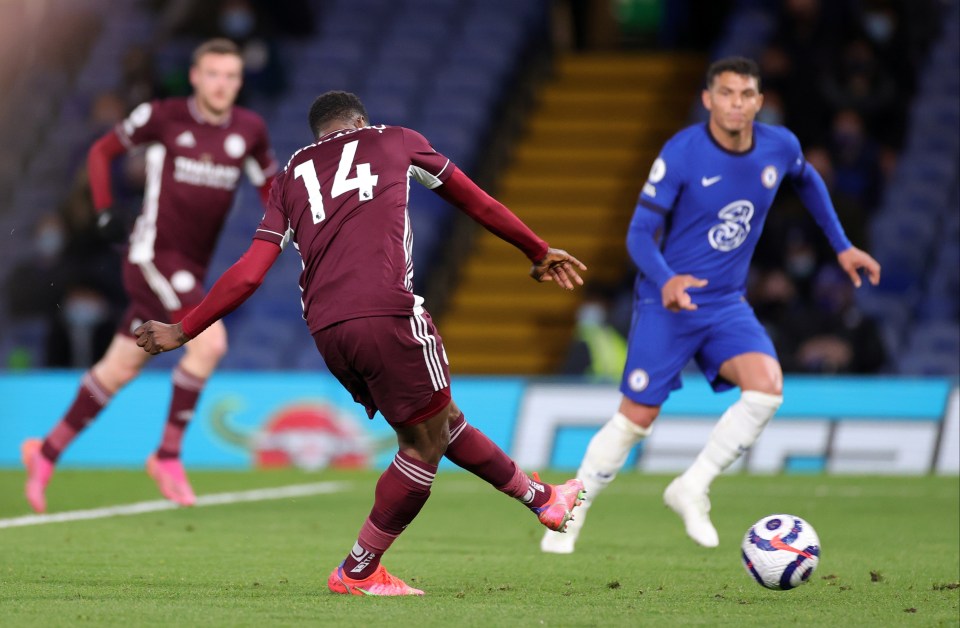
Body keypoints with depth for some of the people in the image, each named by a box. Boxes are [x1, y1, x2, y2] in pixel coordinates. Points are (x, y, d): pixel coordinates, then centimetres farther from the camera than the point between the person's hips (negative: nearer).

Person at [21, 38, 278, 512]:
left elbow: (270, 185, 17)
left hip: (191, 268, 5)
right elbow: (102, 151, 7)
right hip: (153, 254, -5)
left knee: (121, 368, 11)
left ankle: (48, 451, 25)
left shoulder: (249, 130, 4)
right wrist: (104, 210, -4)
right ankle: (168, 455, -10)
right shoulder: (162, 117, -6)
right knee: (210, 341, -23)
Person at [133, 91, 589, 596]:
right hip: (386, 313, -5)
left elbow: (248, 273, 15)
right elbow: (476, 202, 30)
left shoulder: (291, 176, 24)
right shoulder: (395, 141, 20)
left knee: (443, 421, 19)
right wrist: (538, 252, 42)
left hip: (325, 328, 5)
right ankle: (357, 572, 10)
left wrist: (182, 331, 24)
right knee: (426, 442, 7)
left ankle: (540, 498, 30)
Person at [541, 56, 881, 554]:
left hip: (727, 304, 4)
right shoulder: (681, 153, -17)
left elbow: (807, 181, 22)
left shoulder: (780, 147, -3)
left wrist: (841, 246, 21)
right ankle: (569, 517, 16)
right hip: (667, 303, -4)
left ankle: (691, 490, -6)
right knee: (636, 418, -4)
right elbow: (640, 232, -18)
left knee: (766, 387, -21)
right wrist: (665, 280, -37)